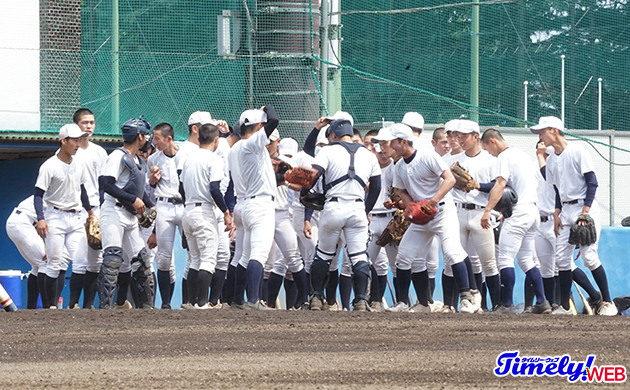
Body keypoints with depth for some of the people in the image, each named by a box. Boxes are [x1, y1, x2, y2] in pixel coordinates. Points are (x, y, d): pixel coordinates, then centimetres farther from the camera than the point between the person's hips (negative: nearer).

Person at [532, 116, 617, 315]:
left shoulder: (578, 152, -8)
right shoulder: (551, 160, 13)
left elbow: (592, 182, -11)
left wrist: (585, 211, -18)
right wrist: (557, 214, 8)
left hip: (586, 207, -7)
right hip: (566, 210, 7)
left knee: (589, 256, -14)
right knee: (562, 259, 0)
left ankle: (607, 301, -7)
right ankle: (564, 306, 4)